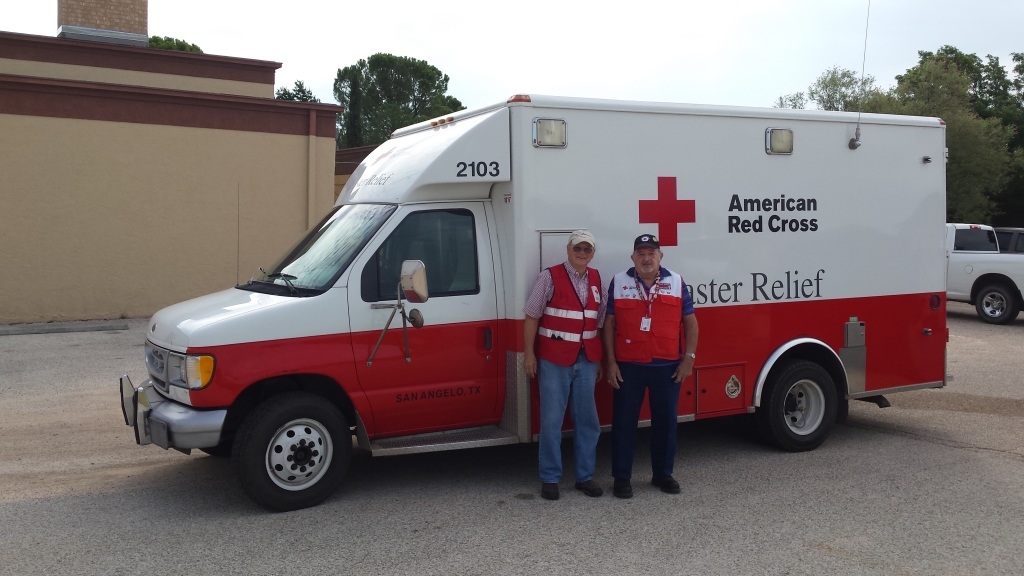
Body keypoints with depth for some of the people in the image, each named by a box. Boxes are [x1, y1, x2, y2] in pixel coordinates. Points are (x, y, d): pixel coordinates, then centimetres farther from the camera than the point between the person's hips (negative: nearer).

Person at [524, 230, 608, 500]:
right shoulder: (549, 277, -7)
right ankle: (550, 478, 11)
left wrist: (599, 359, 12)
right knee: (552, 420, 1)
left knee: (587, 419, 9)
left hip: (586, 360, 5)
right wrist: (529, 354, -9)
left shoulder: (597, 281, 8)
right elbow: (531, 317, -6)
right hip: (554, 360, -4)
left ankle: (585, 476, 20)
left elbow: (600, 323, 12)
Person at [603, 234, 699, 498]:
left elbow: (690, 322, 6)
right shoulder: (619, 282, 2)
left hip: (667, 367, 1)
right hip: (628, 366, -1)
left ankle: (663, 474, 25)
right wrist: (610, 362, -3)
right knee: (624, 422, 3)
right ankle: (621, 477, 14)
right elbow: (609, 323, 2)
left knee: (666, 422, 10)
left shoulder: (676, 282, 4)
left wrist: (689, 358, -3)